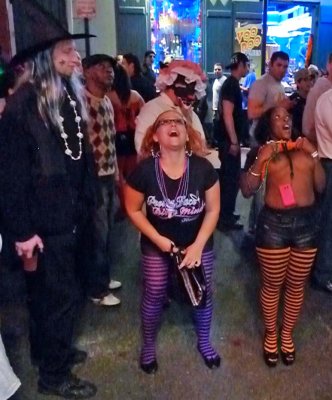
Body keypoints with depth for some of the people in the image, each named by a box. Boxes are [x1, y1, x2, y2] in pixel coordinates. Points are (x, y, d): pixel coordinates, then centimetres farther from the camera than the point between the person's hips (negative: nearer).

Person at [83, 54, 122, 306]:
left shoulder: (107, 101, 13)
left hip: (109, 175, 9)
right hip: (93, 177, -8)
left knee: (108, 231, 18)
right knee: (98, 233, 1)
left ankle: (104, 277, 35)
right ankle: (97, 289, 17)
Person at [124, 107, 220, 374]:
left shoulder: (203, 168, -18)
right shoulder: (144, 171, -20)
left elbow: (213, 210, -8)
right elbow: (133, 210, -8)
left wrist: (198, 245, -15)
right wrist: (158, 239, -16)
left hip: (198, 244, 1)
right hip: (157, 246, -1)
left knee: (203, 293, 14)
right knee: (154, 295, 12)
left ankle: (204, 342, 41)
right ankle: (149, 346, 38)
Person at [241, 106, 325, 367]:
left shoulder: (305, 148, 8)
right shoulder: (265, 153, 2)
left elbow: (320, 187, 3)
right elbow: (247, 191, -6)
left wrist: (314, 155, -6)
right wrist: (261, 159, -16)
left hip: (306, 222, 3)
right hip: (274, 223, -2)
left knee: (296, 286, 15)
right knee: (272, 285, 11)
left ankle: (287, 334, 36)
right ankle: (271, 334, 33)